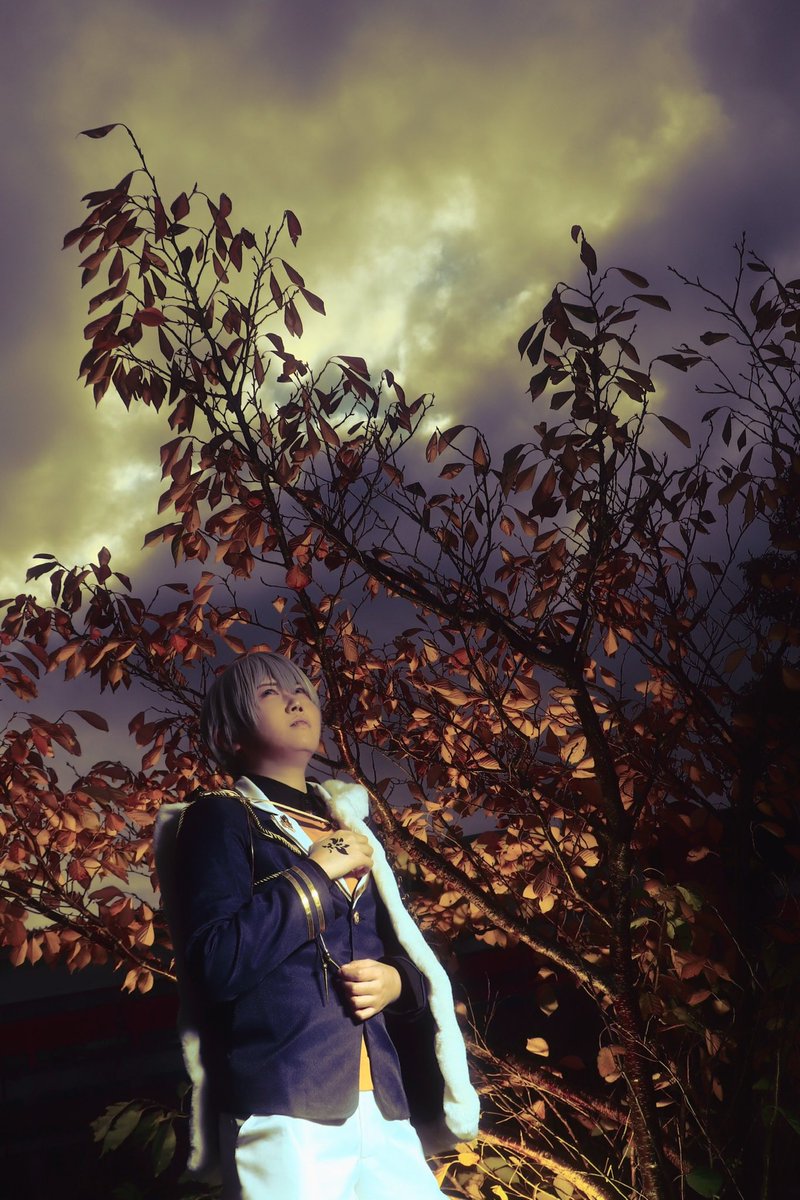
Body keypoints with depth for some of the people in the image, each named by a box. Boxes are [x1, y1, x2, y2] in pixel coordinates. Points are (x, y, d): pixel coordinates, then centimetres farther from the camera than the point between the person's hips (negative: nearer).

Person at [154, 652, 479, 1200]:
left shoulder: (350, 825, 16)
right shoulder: (220, 818, -2)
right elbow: (217, 963, -16)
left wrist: (396, 981, -1)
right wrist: (317, 872, -12)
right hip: (284, 1110, -5)